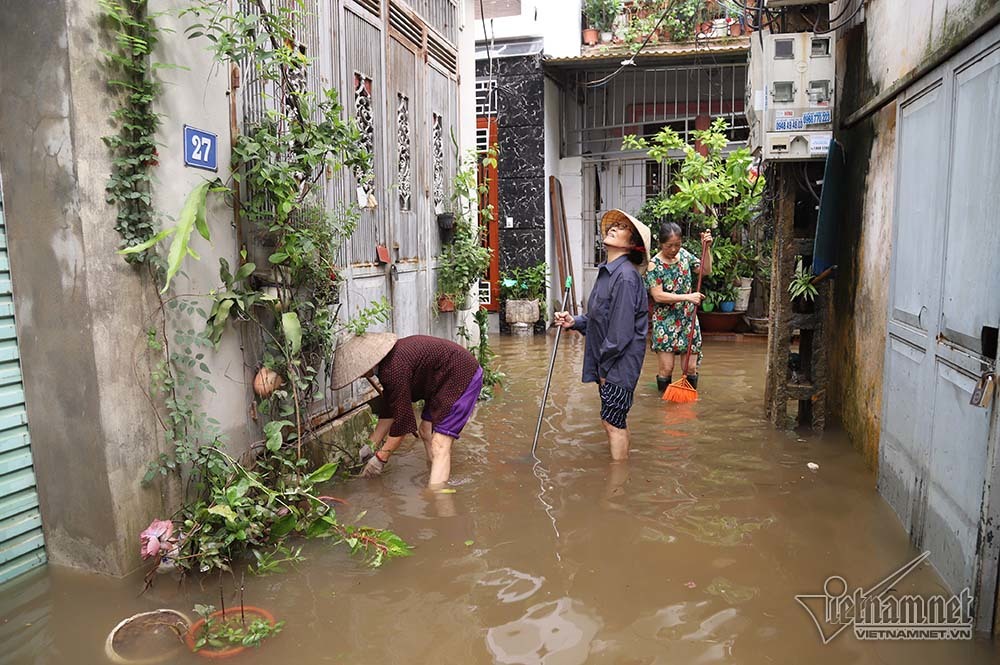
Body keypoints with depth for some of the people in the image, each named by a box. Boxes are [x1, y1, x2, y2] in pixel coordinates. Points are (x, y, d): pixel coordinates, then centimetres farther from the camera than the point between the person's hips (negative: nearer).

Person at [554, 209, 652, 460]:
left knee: (613, 422, -2)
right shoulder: (607, 271, 11)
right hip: (607, 362, 9)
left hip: (620, 362, -9)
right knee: (612, 421, 17)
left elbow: (621, 330, -21)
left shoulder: (625, 276, -19)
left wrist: (605, 365, -14)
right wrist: (575, 322, 2)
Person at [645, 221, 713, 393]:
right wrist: (687, 297, -21)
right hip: (665, 321, -4)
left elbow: (706, 270, 14)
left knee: (691, 367, 4)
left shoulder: (684, 254, 5)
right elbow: (658, 295, -19)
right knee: (666, 368, -3)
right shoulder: (654, 264, -12)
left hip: (688, 318, 5)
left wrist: (707, 248, 0)